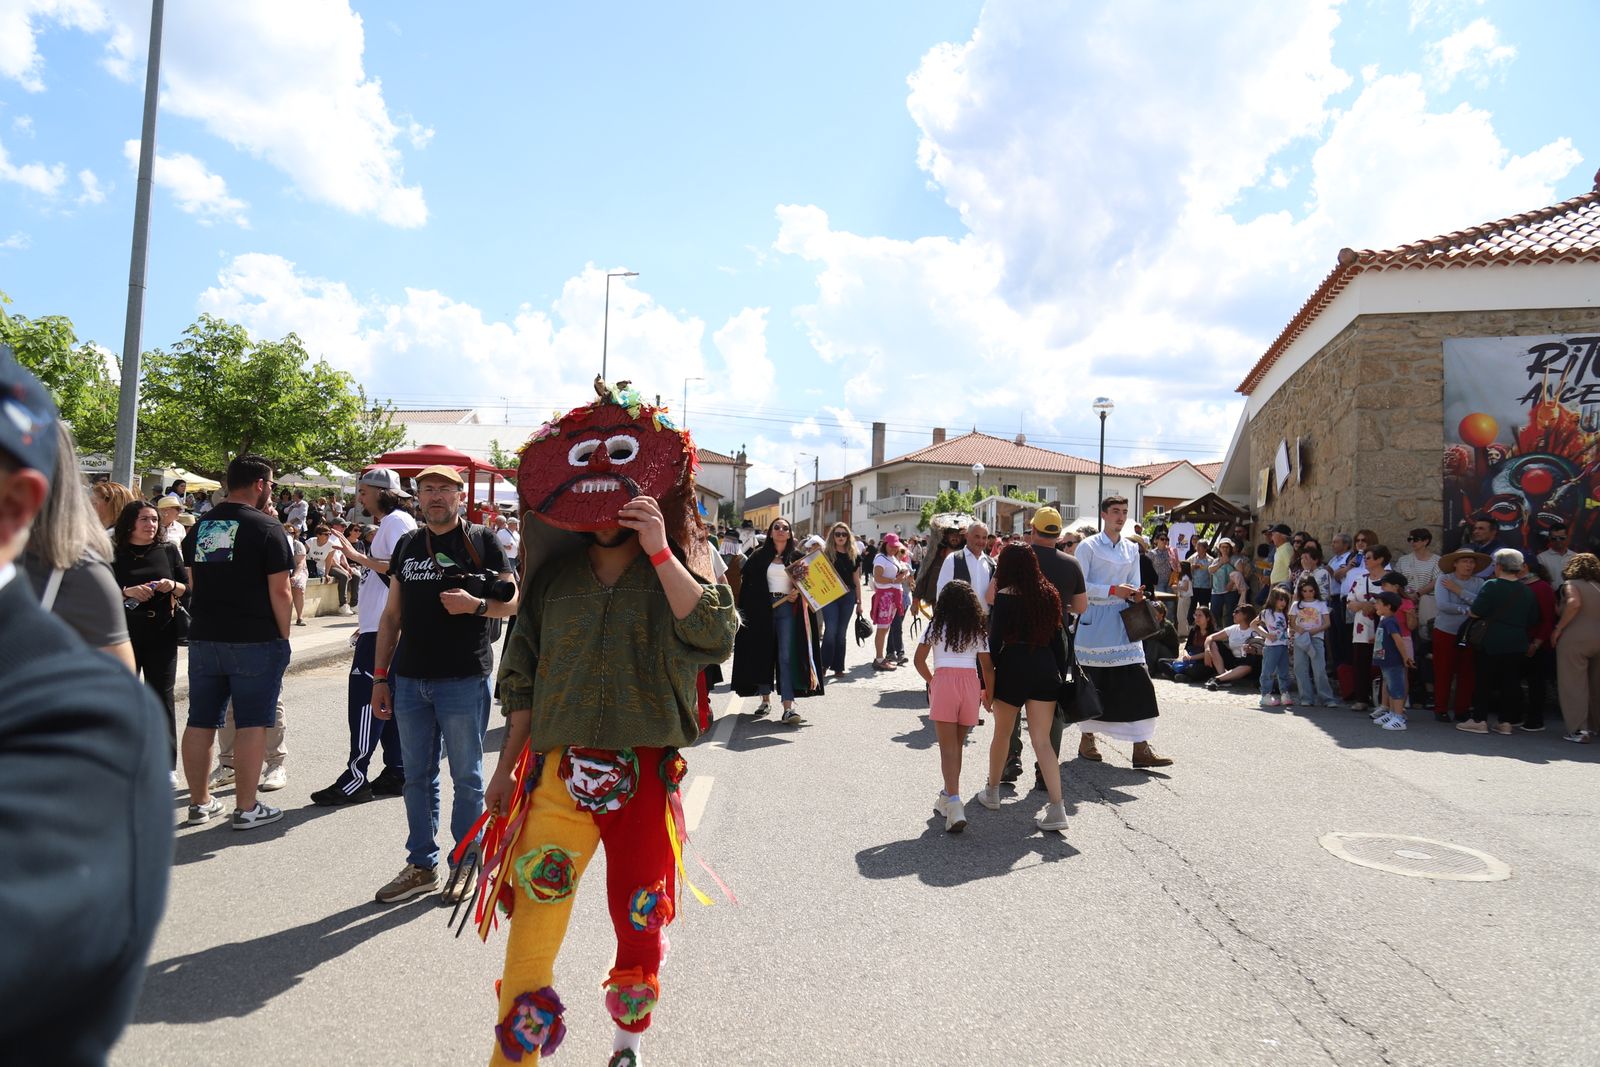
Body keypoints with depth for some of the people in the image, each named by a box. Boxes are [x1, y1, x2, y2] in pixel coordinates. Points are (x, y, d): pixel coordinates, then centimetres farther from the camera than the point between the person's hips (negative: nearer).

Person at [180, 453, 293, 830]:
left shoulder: (201, 525, 9)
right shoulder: (266, 529, -10)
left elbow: (195, 580, 19)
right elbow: (279, 591, -11)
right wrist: (283, 637, -4)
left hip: (203, 639, 6)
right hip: (255, 641, -6)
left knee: (201, 722, 12)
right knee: (252, 724, 1)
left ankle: (200, 802, 23)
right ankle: (246, 808, 5)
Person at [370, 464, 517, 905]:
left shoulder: (482, 541, -2)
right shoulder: (407, 545, 12)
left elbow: (513, 602, -1)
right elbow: (391, 615, 14)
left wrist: (475, 604, -21)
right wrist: (380, 676, 10)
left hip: (464, 679, -5)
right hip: (410, 679, 5)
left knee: (466, 776, 6)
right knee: (417, 776, 13)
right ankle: (421, 866, 26)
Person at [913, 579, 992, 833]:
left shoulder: (936, 626, 7)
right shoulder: (979, 630, 12)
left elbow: (919, 660, 6)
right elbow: (987, 666, 10)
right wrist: (989, 694, 23)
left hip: (943, 682, -3)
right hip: (971, 684, 3)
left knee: (948, 748, -4)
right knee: (957, 745, 17)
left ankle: (954, 804, -19)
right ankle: (947, 797, 30)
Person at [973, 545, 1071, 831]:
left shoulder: (1004, 597, -8)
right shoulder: (1048, 595, 7)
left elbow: (995, 641, -9)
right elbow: (1058, 639, 9)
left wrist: (986, 680, -3)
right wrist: (1061, 674, 16)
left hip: (1013, 667, -4)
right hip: (1045, 668, 4)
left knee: (1002, 734, 15)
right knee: (1042, 740, 3)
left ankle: (992, 793, 31)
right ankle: (1057, 809, -7)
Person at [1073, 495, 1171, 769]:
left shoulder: (1132, 549, 14)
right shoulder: (1088, 546, -3)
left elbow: (1133, 584, 18)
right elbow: (1080, 586, -10)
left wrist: (1135, 595, -5)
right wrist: (1113, 590, -19)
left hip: (1122, 620, 4)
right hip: (1094, 621, -4)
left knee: (1137, 682, -5)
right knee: (1092, 682, 4)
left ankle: (1141, 748, -4)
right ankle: (1087, 739, 21)